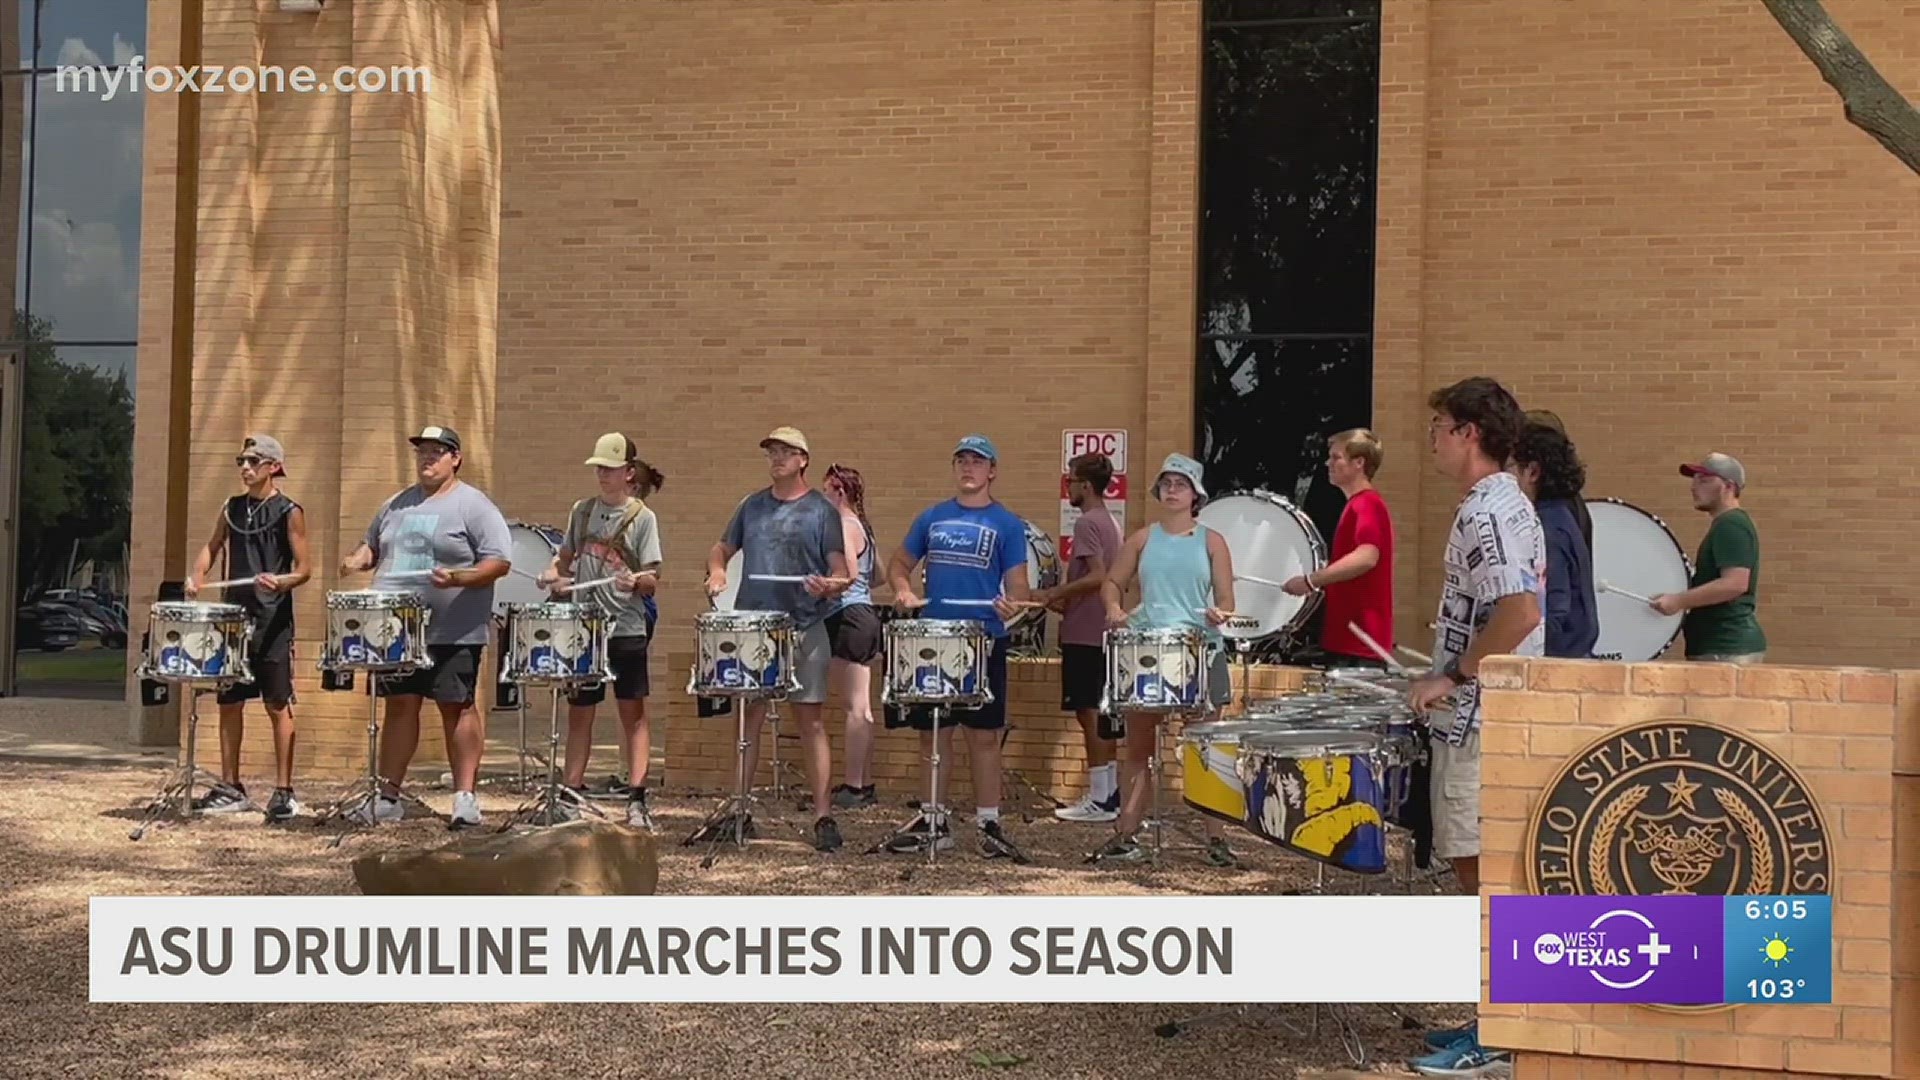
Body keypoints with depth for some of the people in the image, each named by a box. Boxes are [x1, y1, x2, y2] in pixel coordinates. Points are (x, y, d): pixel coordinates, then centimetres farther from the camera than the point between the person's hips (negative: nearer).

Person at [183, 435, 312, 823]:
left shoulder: (289, 512, -5)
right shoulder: (232, 509, 11)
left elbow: (304, 569, -5)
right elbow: (211, 547, 24)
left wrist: (281, 581, -26)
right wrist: (197, 576, 4)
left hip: (273, 621, -6)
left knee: (277, 705, -2)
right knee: (229, 702, 9)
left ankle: (284, 792, 1)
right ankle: (230, 788, 17)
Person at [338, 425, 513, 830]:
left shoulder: (473, 506, -4)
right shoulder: (398, 504, 15)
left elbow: (499, 561, -11)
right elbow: (371, 545, 26)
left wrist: (457, 578, -25)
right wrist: (359, 559, 3)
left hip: (453, 632, -5)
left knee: (457, 707, 0)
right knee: (400, 705, 8)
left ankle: (465, 797, 4)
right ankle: (388, 796, 13)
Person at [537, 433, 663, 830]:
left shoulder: (642, 517, -2)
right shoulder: (582, 511, 10)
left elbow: (652, 580, -6)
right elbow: (567, 557, 21)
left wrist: (636, 580, -27)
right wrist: (554, 573, -1)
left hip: (626, 629, -4)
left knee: (633, 712, -2)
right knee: (579, 713, 9)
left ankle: (637, 801, -2)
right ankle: (571, 795, 16)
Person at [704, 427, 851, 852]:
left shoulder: (821, 511, 0)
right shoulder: (752, 506, 12)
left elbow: (840, 570, -4)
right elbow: (723, 548, 21)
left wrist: (830, 586, -26)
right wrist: (716, 570, -1)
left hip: (804, 630, -4)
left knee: (811, 721, -4)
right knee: (749, 718, 7)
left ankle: (823, 816, -4)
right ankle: (739, 812, 14)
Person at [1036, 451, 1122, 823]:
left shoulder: (1087, 523, -13)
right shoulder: (1109, 522, 16)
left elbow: (1097, 576, -23)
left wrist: (1052, 594, -17)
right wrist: (1064, 600, 19)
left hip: (1085, 635, -10)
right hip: (1102, 632, 10)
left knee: (1088, 713, -6)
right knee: (1100, 714, 13)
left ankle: (1099, 800, -5)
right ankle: (1110, 794, 16)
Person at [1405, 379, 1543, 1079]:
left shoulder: (1483, 511, -17)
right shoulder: (1510, 503, 15)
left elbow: (1520, 610, -27)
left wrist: (1453, 675, -18)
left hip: (1479, 720, -10)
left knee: (1480, 870, -5)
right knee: (1490, 871, 15)